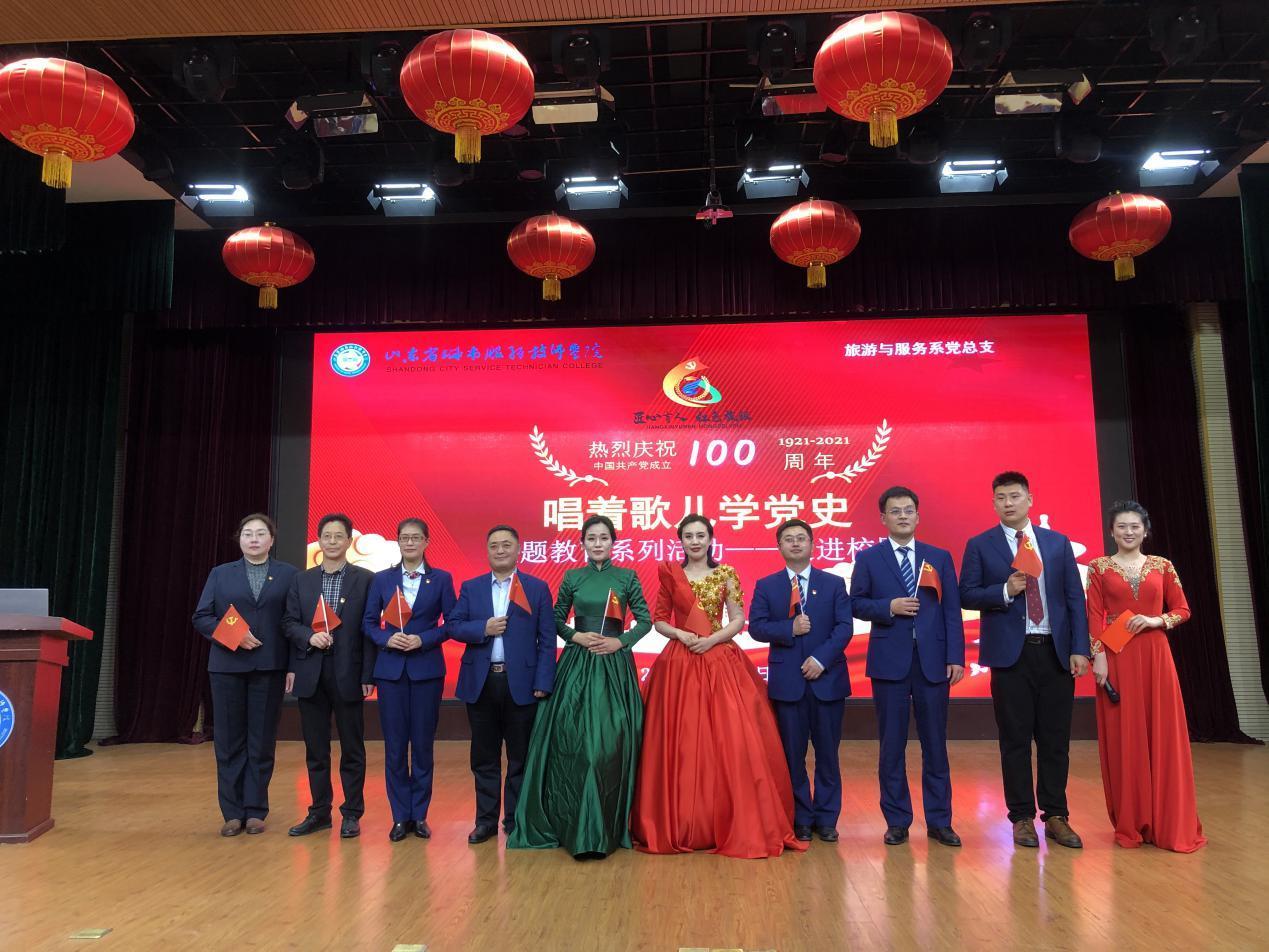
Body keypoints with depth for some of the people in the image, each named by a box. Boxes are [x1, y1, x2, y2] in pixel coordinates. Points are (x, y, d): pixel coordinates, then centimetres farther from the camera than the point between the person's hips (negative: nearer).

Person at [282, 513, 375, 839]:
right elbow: (289, 622, 8)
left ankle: (352, 814, 16)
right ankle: (319, 812, 23)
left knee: (352, 748, 5)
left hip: (348, 673, -3)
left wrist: (368, 675, -8)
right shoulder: (301, 580, 9)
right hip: (310, 673, 3)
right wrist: (310, 636, -13)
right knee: (315, 749, 11)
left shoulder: (365, 579, -1)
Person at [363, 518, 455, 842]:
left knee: (423, 743, 5)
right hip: (390, 669, 1)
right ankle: (400, 816, 14)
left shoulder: (441, 579, 3)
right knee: (395, 745, 4)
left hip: (426, 669, -1)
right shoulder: (381, 579, 7)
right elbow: (368, 622, 6)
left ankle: (419, 815, 16)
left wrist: (423, 640, -13)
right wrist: (386, 639, -12)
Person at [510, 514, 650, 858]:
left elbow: (645, 620, 5)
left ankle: (608, 826, 8)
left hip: (615, 665, -1)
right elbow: (557, 620, 11)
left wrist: (621, 641, -9)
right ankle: (575, 825, 11)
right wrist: (576, 636, -6)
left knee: (612, 742, -3)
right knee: (574, 742, -2)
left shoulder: (627, 577, 4)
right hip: (577, 665, 1)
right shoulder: (572, 578, 6)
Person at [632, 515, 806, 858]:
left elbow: (738, 619, 3)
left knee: (731, 742, -5)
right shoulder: (670, 575, 6)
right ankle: (681, 825, 13)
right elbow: (659, 620, 8)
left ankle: (733, 824, 8)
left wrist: (712, 639, -11)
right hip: (678, 664, 0)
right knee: (680, 745, 0)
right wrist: (680, 634, -10)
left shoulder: (726, 573, 5)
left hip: (721, 662, 0)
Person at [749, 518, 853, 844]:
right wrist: (789, 629, -17)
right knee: (793, 755, 6)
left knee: (828, 753, 6)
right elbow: (756, 626, -2)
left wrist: (821, 658, -15)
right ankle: (801, 820, 18)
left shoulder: (834, 583, 6)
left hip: (827, 678, 0)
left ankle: (826, 819, 18)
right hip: (787, 680, 0)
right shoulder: (766, 586, 7)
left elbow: (845, 627, -3)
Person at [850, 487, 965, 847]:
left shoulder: (940, 557, 9)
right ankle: (897, 821, 16)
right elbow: (856, 604, 3)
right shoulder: (868, 558, 5)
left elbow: (952, 611, 4)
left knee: (935, 744, 7)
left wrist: (956, 657, -3)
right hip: (889, 662, -1)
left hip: (933, 661, 1)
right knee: (892, 746, 5)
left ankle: (939, 821, 17)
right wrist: (888, 607, -14)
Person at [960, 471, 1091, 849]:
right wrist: (1005, 591, -17)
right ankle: (1022, 818, 14)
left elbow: (1075, 597, 6)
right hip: (1010, 653, -2)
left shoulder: (1058, 543, 9)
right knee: (1016, 739, 4)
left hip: (1055, 651, 2)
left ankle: (1056, 815, 19)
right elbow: (967, 595, -1)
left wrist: (1079, 649, -2)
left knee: (1055, 739, 7)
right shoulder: (980, 545, 3)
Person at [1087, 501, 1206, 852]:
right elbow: (1095, 616, -3)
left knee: (1163, 735, 3)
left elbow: (1182, 610, 9)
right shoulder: (1100, 567, 3)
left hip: (1155, 656, 2)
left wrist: (1156, 620, -9)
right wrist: (1098, 656, -12)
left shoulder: (1162, 566, 9)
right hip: (1117, 659, -2)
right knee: (1123, 738, 2)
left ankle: (1170, 824, 13)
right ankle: (1130, 824, 12)